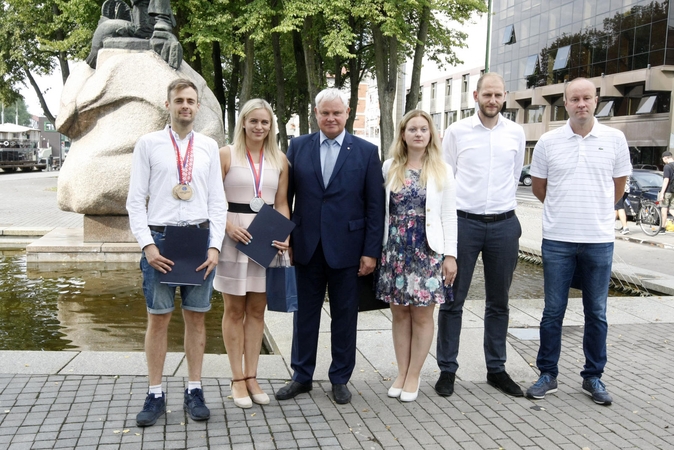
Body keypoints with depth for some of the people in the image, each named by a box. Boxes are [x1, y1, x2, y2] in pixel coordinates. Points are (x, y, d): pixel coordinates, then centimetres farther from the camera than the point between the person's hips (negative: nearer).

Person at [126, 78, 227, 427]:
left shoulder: (209, 147, 8)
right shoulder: (148, 144, 3)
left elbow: (217, 202, 7)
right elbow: (135, 201, 1)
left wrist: (215, 246, -3)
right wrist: (148, 244, -9)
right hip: (160, 237, -1)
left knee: (196, 317, 8)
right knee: (158, 318, 4)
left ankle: (194, 391, 19)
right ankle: (155, 395, 15)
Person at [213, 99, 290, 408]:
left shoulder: (279, 160, 8)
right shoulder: (226, 154, -1)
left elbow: (282, 204, 10)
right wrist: (229, 226, -18)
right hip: (234, 237, -3)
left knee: (257, 310, 9)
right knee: (235, 310, 5)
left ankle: (251, 377, 18)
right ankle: (238, 380, 13)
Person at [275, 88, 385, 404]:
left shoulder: (366, 151, 0)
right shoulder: (298, 147, 5)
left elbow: (375, 205, -2)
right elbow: (285, 196, 6)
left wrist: (371, 251, -6)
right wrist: (283, 239, 1)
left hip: (346, 247, -1)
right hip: (306, 246, 2)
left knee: (345, 316, 9)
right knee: (305, 313, 12)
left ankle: (340, 379, 25)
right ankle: (301, 376, 26)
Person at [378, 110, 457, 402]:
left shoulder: (442, 170, 1)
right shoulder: (390, 167, 6)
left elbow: (449, 215, 0)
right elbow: (382, 210, 7)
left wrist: (450, 255, -4)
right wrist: (376, 249, 4)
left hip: (427, 251, -2)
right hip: (395, 250, 2)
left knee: (422, 315, 4)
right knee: (399, 312, 8)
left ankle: (414, 375, 17)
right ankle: (402, 372, 21)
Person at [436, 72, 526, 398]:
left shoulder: (515, 133, 6)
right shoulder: (457, 131, -1)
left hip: (504, 224, 3)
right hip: (463, 222, -2)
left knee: (498, 303, 12)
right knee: (453, 300, 3)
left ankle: (496, 369, 25)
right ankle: (447, 369, 14)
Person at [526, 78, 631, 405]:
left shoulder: (614, 139, 1)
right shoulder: (548, 142, 0)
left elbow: (619, 185, 12)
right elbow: (538, 187, 11)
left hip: (599, 240, 1)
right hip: (557, 240, 0)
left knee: (596, 313, 9)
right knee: (553, 311, 6)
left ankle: (593, 377, 23)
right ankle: (548, 375, 19)